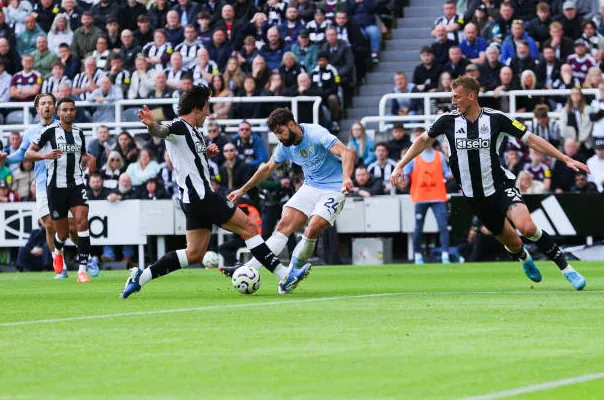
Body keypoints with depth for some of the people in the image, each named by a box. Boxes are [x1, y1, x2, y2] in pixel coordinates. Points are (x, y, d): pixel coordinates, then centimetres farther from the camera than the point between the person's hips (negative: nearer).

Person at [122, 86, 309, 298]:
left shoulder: (192, 131, 17)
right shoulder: (179, 127, -12)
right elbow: (161, 132, -34)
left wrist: (207, 152, 14)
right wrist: (152, 125, -58)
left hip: (194, 199, 10)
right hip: (201, 196, -10)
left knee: (195, 253, 9)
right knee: (249, 227, -6)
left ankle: (141, 277, 6)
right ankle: (284, 276, -5)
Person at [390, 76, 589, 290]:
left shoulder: (495, 118, -10)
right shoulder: (448, 120, -3)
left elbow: (531, 139, -6)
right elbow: (424, 140, 15)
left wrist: (566, 159, -9)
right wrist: (400, 166, 10)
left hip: (501, 185, -3)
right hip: (475, 198, 3)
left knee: (526, 227, -29)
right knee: (513, 244, 6)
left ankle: (565, 267, -12)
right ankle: (524, 259, 44)